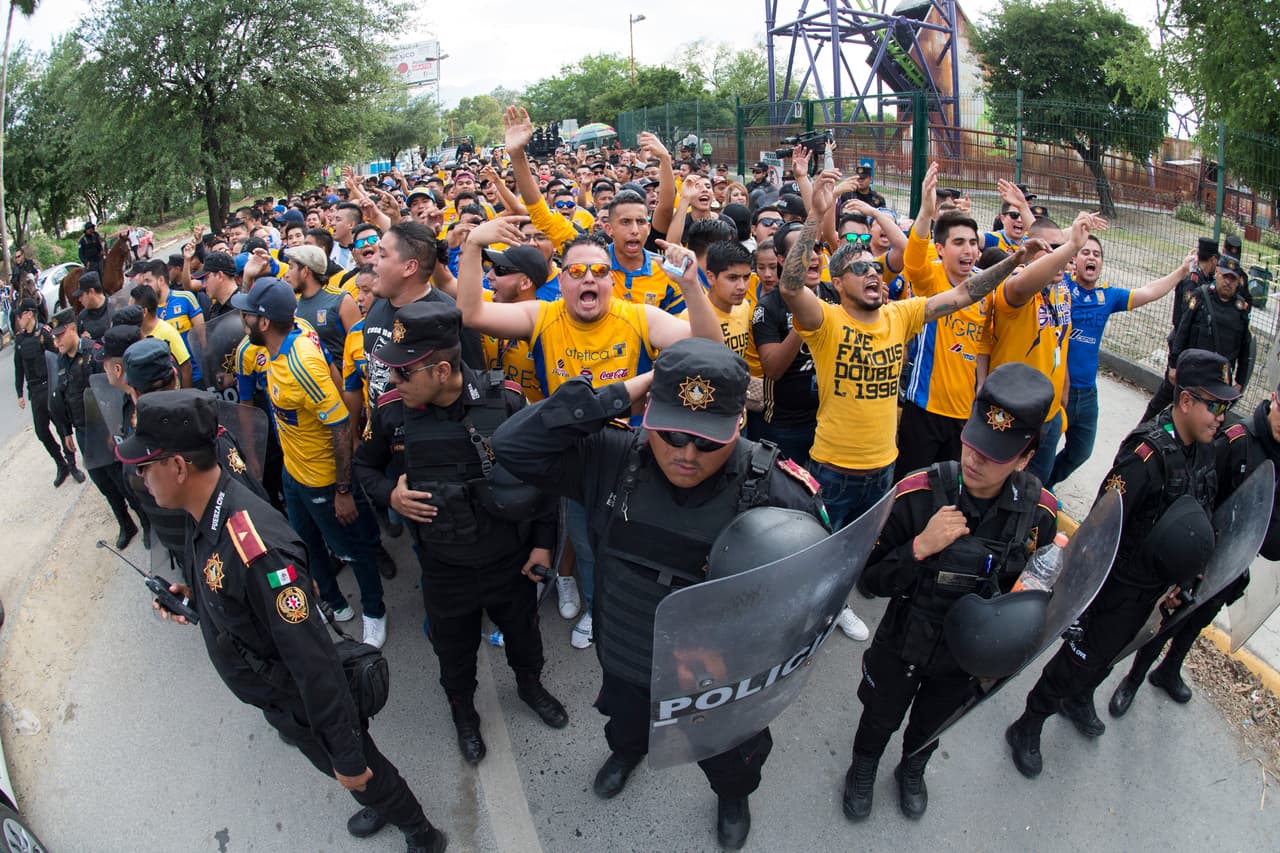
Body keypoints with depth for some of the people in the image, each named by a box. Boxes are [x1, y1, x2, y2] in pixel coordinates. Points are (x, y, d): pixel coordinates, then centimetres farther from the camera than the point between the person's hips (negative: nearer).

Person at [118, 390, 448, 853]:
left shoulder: (257, 549, -40)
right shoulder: (205, 510, -9)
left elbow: (314, 662, -35)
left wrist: (348, 756, -26)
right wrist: (193, 591, -8)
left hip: (306, 706, -8)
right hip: (275, 698, 8)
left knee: (363, 772, 17)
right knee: (330, 762, 31)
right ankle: (381, 805, 59)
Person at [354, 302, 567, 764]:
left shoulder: (504, 398, -22)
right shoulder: (391, 410, -17)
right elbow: (364, 465, 5)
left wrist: (543, 541, -5)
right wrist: (390, 493, -16)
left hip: (509, 555, -1)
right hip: (443, 565, 1)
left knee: (522, 629, 25)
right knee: (454, 646, 23)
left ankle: (530, 683, 58)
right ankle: (462, 708, 54)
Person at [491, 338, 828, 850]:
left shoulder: (776, 491, -29)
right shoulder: (613, 460, -23)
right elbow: (513, 445, -29)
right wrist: (617, 396, -35)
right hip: (627, 664, 2)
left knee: (729, 759, 30)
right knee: (626, 722, 36)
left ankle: (733, 796, 67)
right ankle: (627, 751, 74)